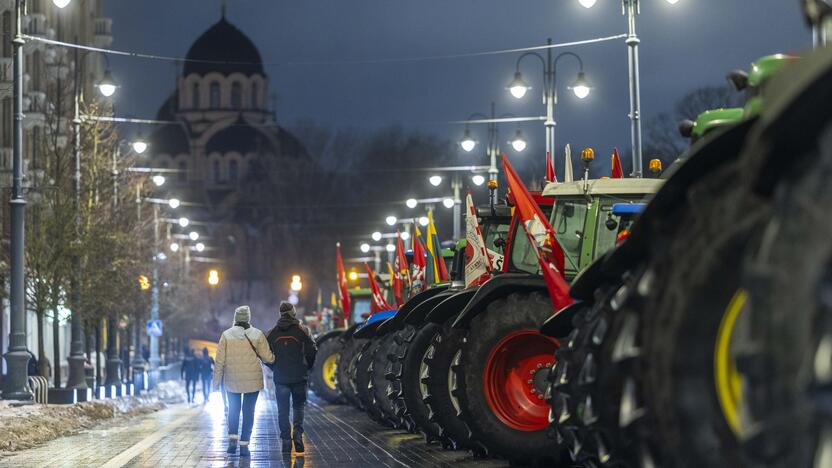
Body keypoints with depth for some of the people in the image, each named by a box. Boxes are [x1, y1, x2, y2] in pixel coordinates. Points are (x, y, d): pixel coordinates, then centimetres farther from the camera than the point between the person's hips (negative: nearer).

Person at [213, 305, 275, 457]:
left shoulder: (226, 335, -3)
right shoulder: (257, 335, -4)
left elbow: (220, 361, -3)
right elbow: (267, 357, -4)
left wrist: (216, 382, 3)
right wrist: (273, 359, 20)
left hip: (232, 380, 1)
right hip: (252, 380, -1)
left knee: (233, 409, 16)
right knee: (248, 411, 6)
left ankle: (232, 439, 2)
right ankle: (244, 445, 2)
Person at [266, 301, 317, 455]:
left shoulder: (272, 333, 3)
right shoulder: (301, 330, -4)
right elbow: (311, 351, -7)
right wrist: (308, 367, 10)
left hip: (280, 378, 1)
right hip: (299, 377, -1)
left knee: (283, 410, 6)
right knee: (298, 407, 13)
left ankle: (286, 441, 2)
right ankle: (298, 433, -8)